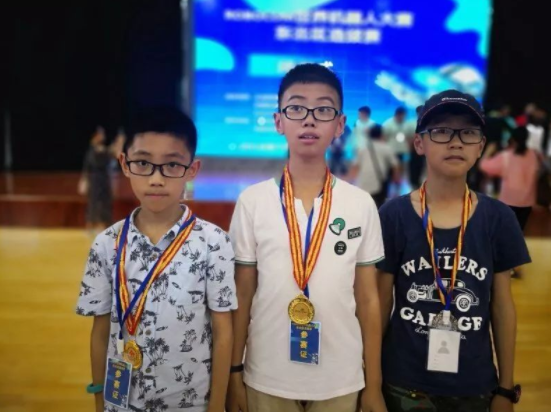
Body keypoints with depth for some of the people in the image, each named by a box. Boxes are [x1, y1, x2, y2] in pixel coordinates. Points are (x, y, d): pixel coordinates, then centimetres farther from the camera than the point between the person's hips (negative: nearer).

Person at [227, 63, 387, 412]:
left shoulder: (361, 204, -5)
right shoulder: (253, 201, -7)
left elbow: (368, 298, 0)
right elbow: (242, 295, -1)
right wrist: (234, 374, 2)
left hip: (341, 382, 1)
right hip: (266, 379, 0)